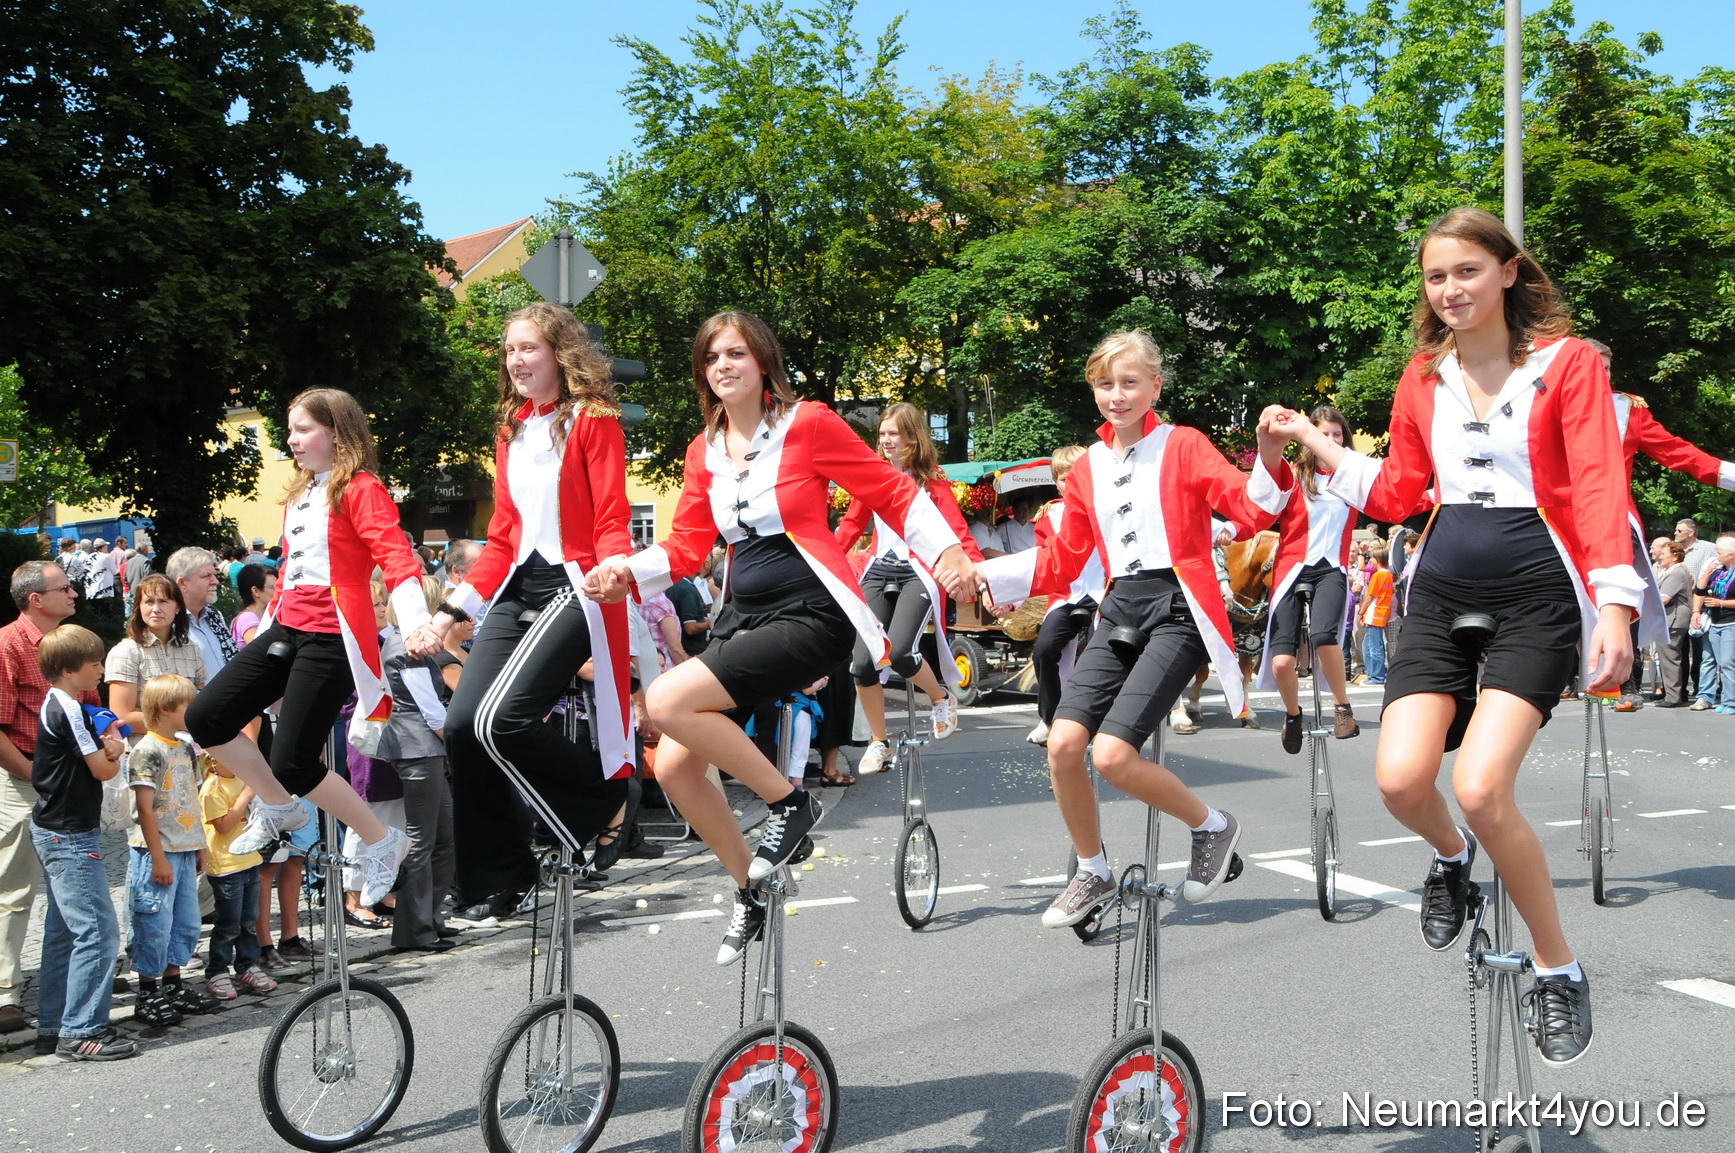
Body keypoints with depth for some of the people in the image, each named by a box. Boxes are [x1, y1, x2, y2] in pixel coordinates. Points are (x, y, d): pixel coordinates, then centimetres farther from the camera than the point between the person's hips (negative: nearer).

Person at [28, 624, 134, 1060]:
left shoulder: (55, 706, 14)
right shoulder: (68, 710, -18)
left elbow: (91, 757, 17)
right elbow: (103, 769, -14)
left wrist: (106, 748, -1)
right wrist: (114, 752, 4)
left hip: (54, 833, 11)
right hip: (71, 836, -11)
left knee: (63, 933, 15)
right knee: (97, 931, -10)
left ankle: (52, 1028, 21)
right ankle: (81, 1032, -7)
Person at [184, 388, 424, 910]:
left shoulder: (360, 489, -8)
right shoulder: (299, 494, 19)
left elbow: (395, 555, -21)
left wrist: (416, 620, -36)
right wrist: (270, 622, 23)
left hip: (332, 638, -9)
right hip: (285, 629, 9)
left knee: (292, 763, -12)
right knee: (204, 719, 3)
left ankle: (382, 842, 8)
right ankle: (278, 809, 23)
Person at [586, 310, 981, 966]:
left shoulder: (808, 423, -5)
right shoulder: (703, 451, 12)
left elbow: (894, 493, -3)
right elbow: (686, 547, 11)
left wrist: (948, 552, -15)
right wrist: (627, 573, -7)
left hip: (810, 617, -7)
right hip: (742, 617, 7)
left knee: (668, 701, -24)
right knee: (673, 768, -2)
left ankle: (791, 804, -7)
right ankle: (751, 893, 19)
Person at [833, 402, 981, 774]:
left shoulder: (932, 481, 0)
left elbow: (957, 531, -8)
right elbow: (851, 525, 14)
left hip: (918, 573, -4)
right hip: (878, 573, 4)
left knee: (900, 652, -24)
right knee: (863, 662, -8)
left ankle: (942, 698, 9)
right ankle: (879, 742, 13)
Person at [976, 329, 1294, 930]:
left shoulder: (1182, 445, 0)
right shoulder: (1087, 468, 14)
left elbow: (1250, 511, -10)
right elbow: (1062, 560, 17)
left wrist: (1269, 456, -28)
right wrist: (985, 573, 8)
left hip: (1177, 609, -5)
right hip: (1119, 610, 5)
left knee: (1112, 754, -19)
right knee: (1063, 744, -9)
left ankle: (1213, 826, 8)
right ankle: (1092, 873, 14)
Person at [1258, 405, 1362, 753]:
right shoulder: (1295, 474, 2)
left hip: (1331, 569, 1)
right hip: (1293, 567, -1)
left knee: (1323, 636, -31)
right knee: (1281, 661, -12)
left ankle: (1343, 708, -8)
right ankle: (1292, 714, 20)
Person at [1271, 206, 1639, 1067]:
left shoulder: (1565, 361, -2)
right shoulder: (1424, 376, 11)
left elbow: (1598, 485, -10)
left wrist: (1615, 606, -20)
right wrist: (1314, 442, 10)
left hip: (1536, 594, -4)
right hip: (1442, 592, 4)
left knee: (1479, 788, -20)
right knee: (1400, 780, -14)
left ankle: (1559, 972, 2)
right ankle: (1452, 858, 24)